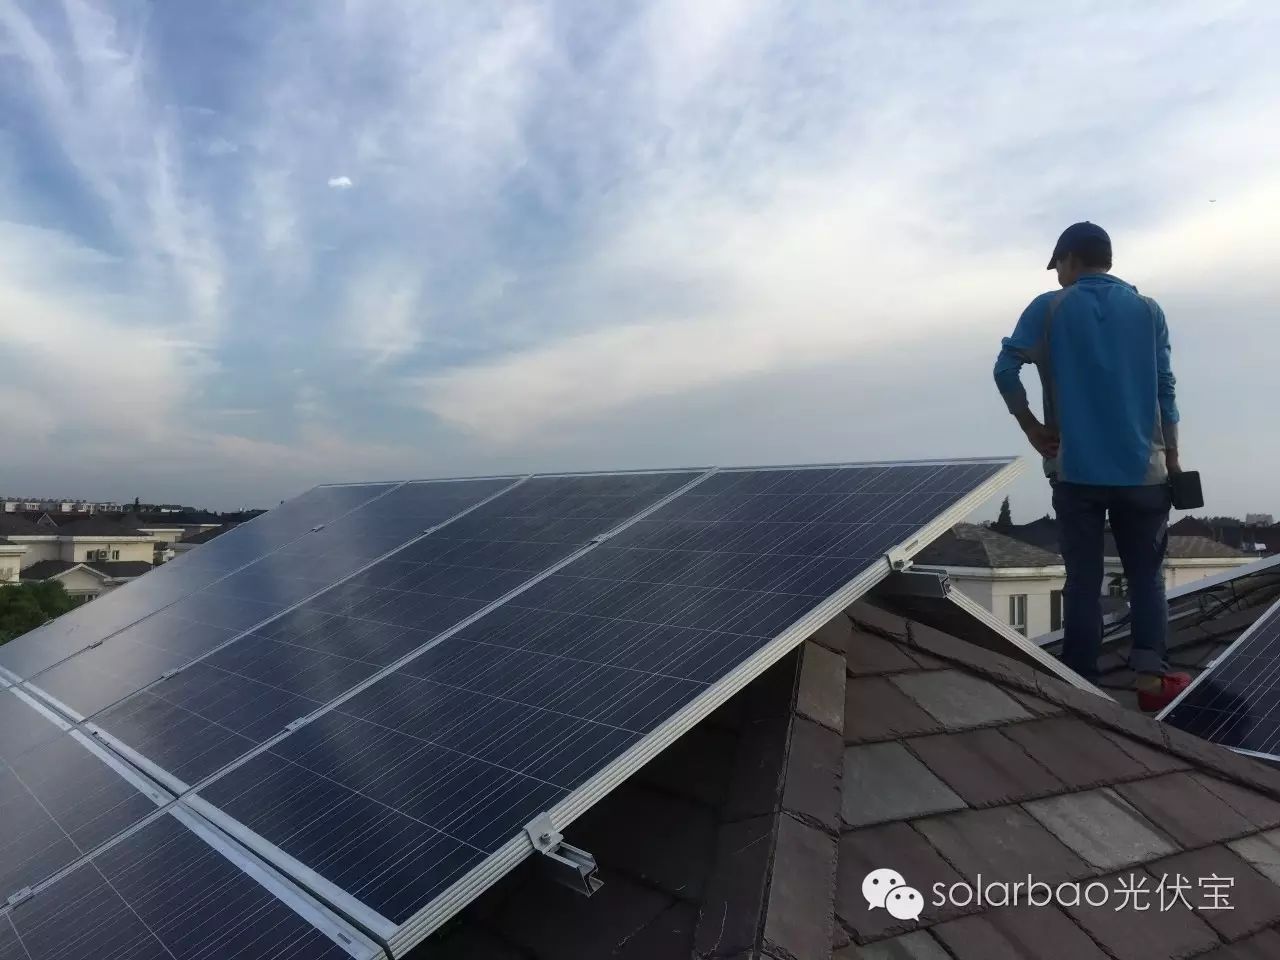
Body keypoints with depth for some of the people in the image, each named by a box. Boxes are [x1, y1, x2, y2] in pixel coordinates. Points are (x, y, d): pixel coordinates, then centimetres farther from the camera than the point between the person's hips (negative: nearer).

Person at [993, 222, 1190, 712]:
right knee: (1146, 575, 13)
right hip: (1142, 469, 2)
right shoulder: (1148, 309, 7)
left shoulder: (1049, 308, 1)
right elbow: (1164, 390, 5)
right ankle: (1152, 677, 9)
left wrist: (1030, 426, 0)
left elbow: (1006, 367, -11)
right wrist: (1173, 461, 9)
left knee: (1083, 582, 4)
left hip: (1076, 470, -1)